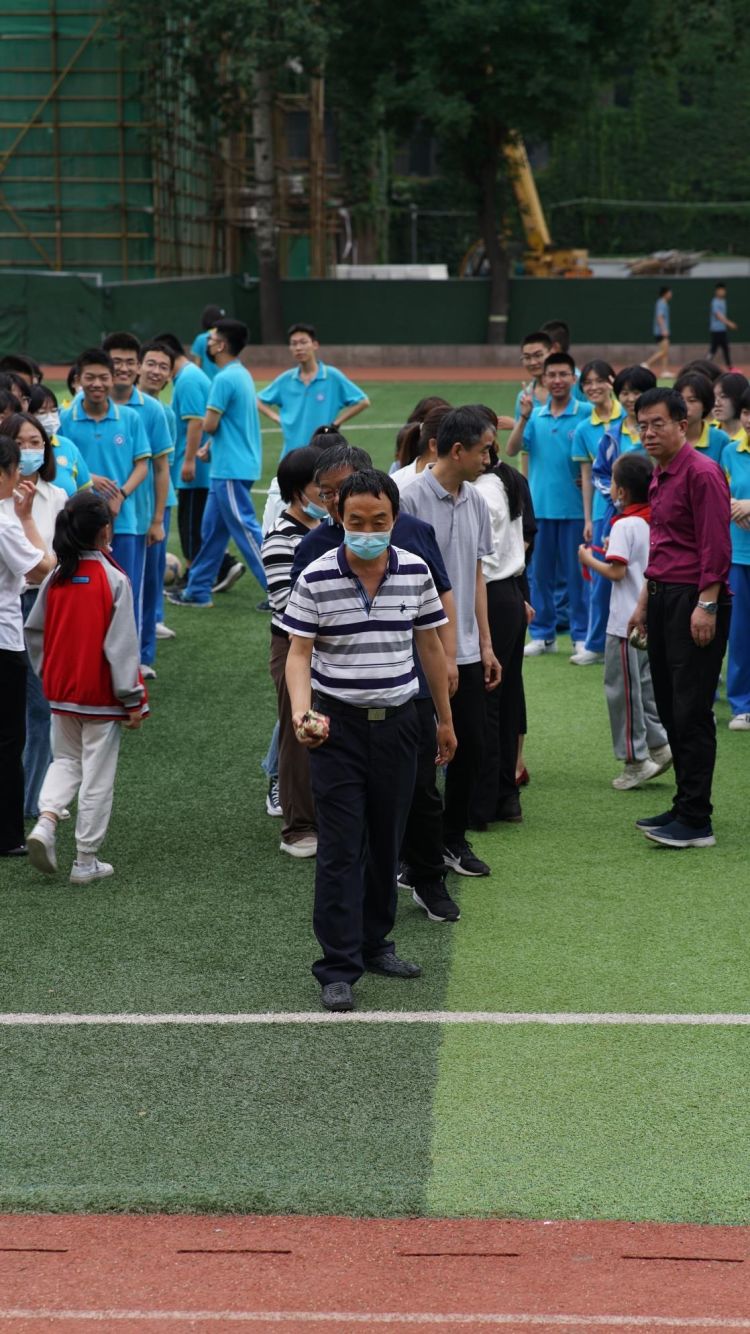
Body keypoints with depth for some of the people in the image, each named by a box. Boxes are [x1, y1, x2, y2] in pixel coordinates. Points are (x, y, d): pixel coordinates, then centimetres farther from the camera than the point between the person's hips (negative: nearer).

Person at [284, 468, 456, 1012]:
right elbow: (299, 653, -8)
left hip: (397, 722, 3)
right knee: (341, 849, -6)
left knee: (387, 841, 12)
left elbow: (430, 647, 11)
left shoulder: (415, 572, 1)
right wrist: (301, 711, -25)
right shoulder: (317, 578, -9)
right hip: (337, 724, -3)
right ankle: (339, 967, -3)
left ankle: (374, 942, 27)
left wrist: (445, 720, 16)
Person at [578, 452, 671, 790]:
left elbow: (616, 572, -21)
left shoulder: (625, 525, -17)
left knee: (622, 689, 1)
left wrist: (589, 560, -5)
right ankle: (658, 746, 15)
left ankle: (635, 759, 5)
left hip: (627, 622, -8)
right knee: (644, 686, 18)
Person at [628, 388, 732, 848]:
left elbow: (717, 546, -18)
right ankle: (685, 806, 20)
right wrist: (646, 599, 24)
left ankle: (696, 822, -5)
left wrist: (706, 604, -21)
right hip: (664, 599, 9)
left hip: (695, 601, -9)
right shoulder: (661, 475, 16)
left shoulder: (702, 473, -13)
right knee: (671, 710, 12)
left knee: (691, 714, -8)